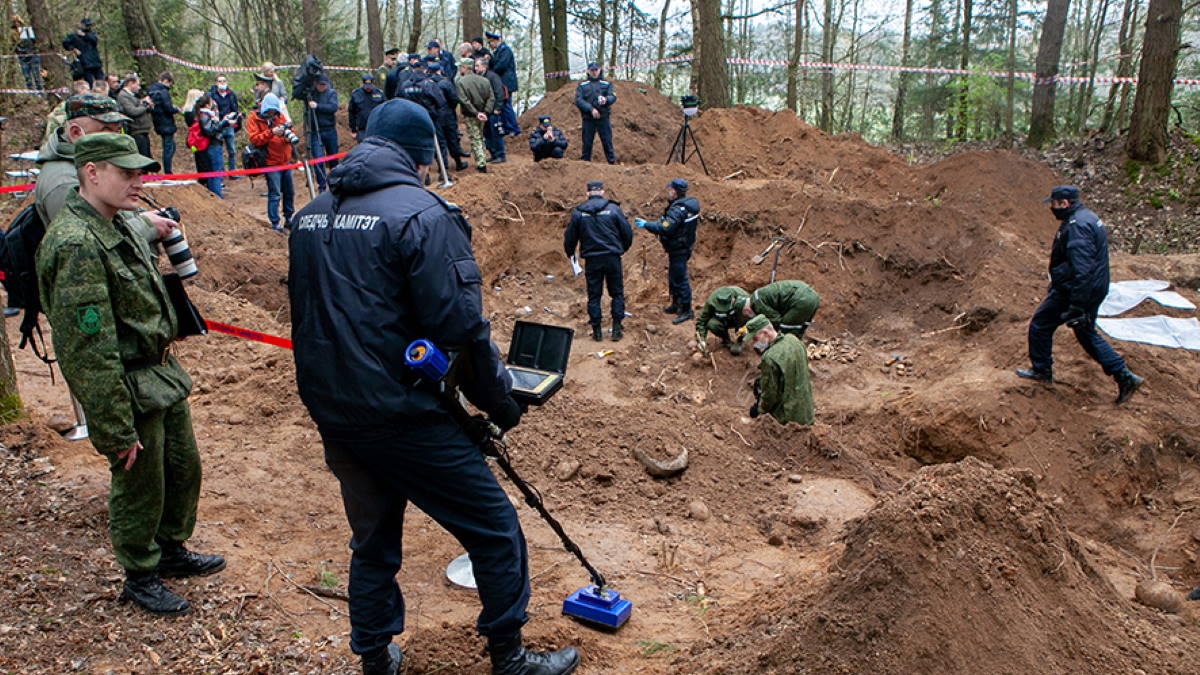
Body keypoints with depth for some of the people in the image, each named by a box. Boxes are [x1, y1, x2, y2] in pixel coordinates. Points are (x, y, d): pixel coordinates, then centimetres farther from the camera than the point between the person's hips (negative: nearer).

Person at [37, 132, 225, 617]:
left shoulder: (121, 223, 6)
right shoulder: (77, 245, -25)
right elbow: (89, 351, -25)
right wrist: (118, 431, -22)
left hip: (163, 374, 9)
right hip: (129, 390, -9)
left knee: (184, 468, 21)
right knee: (139, 487, 9)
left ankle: (172, 550, 43)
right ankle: (140, 577, 30)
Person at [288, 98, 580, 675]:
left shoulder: (309, 216, 9)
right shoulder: (421, 214, -14)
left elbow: (307, 316, 17)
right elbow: (460, 328, -18)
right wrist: (500, 401, -6)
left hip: (333, 413, 8)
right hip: (404, 414, -8)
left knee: (373, 538, 23)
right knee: (494, 530, 7)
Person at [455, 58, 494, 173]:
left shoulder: (460, 82, -12)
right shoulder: (484, 80, 2)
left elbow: (464, 101, -19)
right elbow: (491, 98, -3)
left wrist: (475, 113, -17)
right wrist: (485, 112, -8)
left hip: (470, 116, -5)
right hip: (482, 114, 5)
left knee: (475, 139, 1)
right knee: (480, 137, 19)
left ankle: (481, 165, -3)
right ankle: (481, 161, 25)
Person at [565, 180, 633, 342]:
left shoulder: (578, 212, 1)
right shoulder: (614, 209, -3)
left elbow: (569, 236, 7)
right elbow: (627, 232, 0)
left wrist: (570, 253, 26)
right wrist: (623, 248, 20)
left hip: (591, 259, 1)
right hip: (612, 258, -1)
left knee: (593, 295, 9)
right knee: (617, 293, 10)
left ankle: (596, 331, 10)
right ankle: (616, 329, 7)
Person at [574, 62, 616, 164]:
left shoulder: (606, 84, 14)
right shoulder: (581, 86, 10)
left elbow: (613, 97, 0)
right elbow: (578, 100, -2)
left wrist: (606, 99, -24)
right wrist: (591, 109, -15)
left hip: (604, 118, 0)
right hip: (588, 119, 0)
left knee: (607, 142, -3)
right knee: (587, 143, 1)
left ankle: (612, 162, 0)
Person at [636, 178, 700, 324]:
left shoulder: (678, 210, -25)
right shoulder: (689, 204, 8)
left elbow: (665, 228, -31)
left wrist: (646, 224, -22)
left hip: (678, 250, -11)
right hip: (682, 247, 11)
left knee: (679, 279, -3)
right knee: (673, 277, 22)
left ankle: (686, 311, 3)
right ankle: (676, 305, 36)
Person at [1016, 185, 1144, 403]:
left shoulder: (1076, 226, -22)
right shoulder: (1088, 218, 12)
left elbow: (1082, 270, -29)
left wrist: (1076, 307, -29)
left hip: (1075, 291, -10)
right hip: (1095, 289, 10)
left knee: (1040, 325, 7)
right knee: (1087, 333, 19)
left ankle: (1041, 370, 21)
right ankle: (1124, 376, 15)